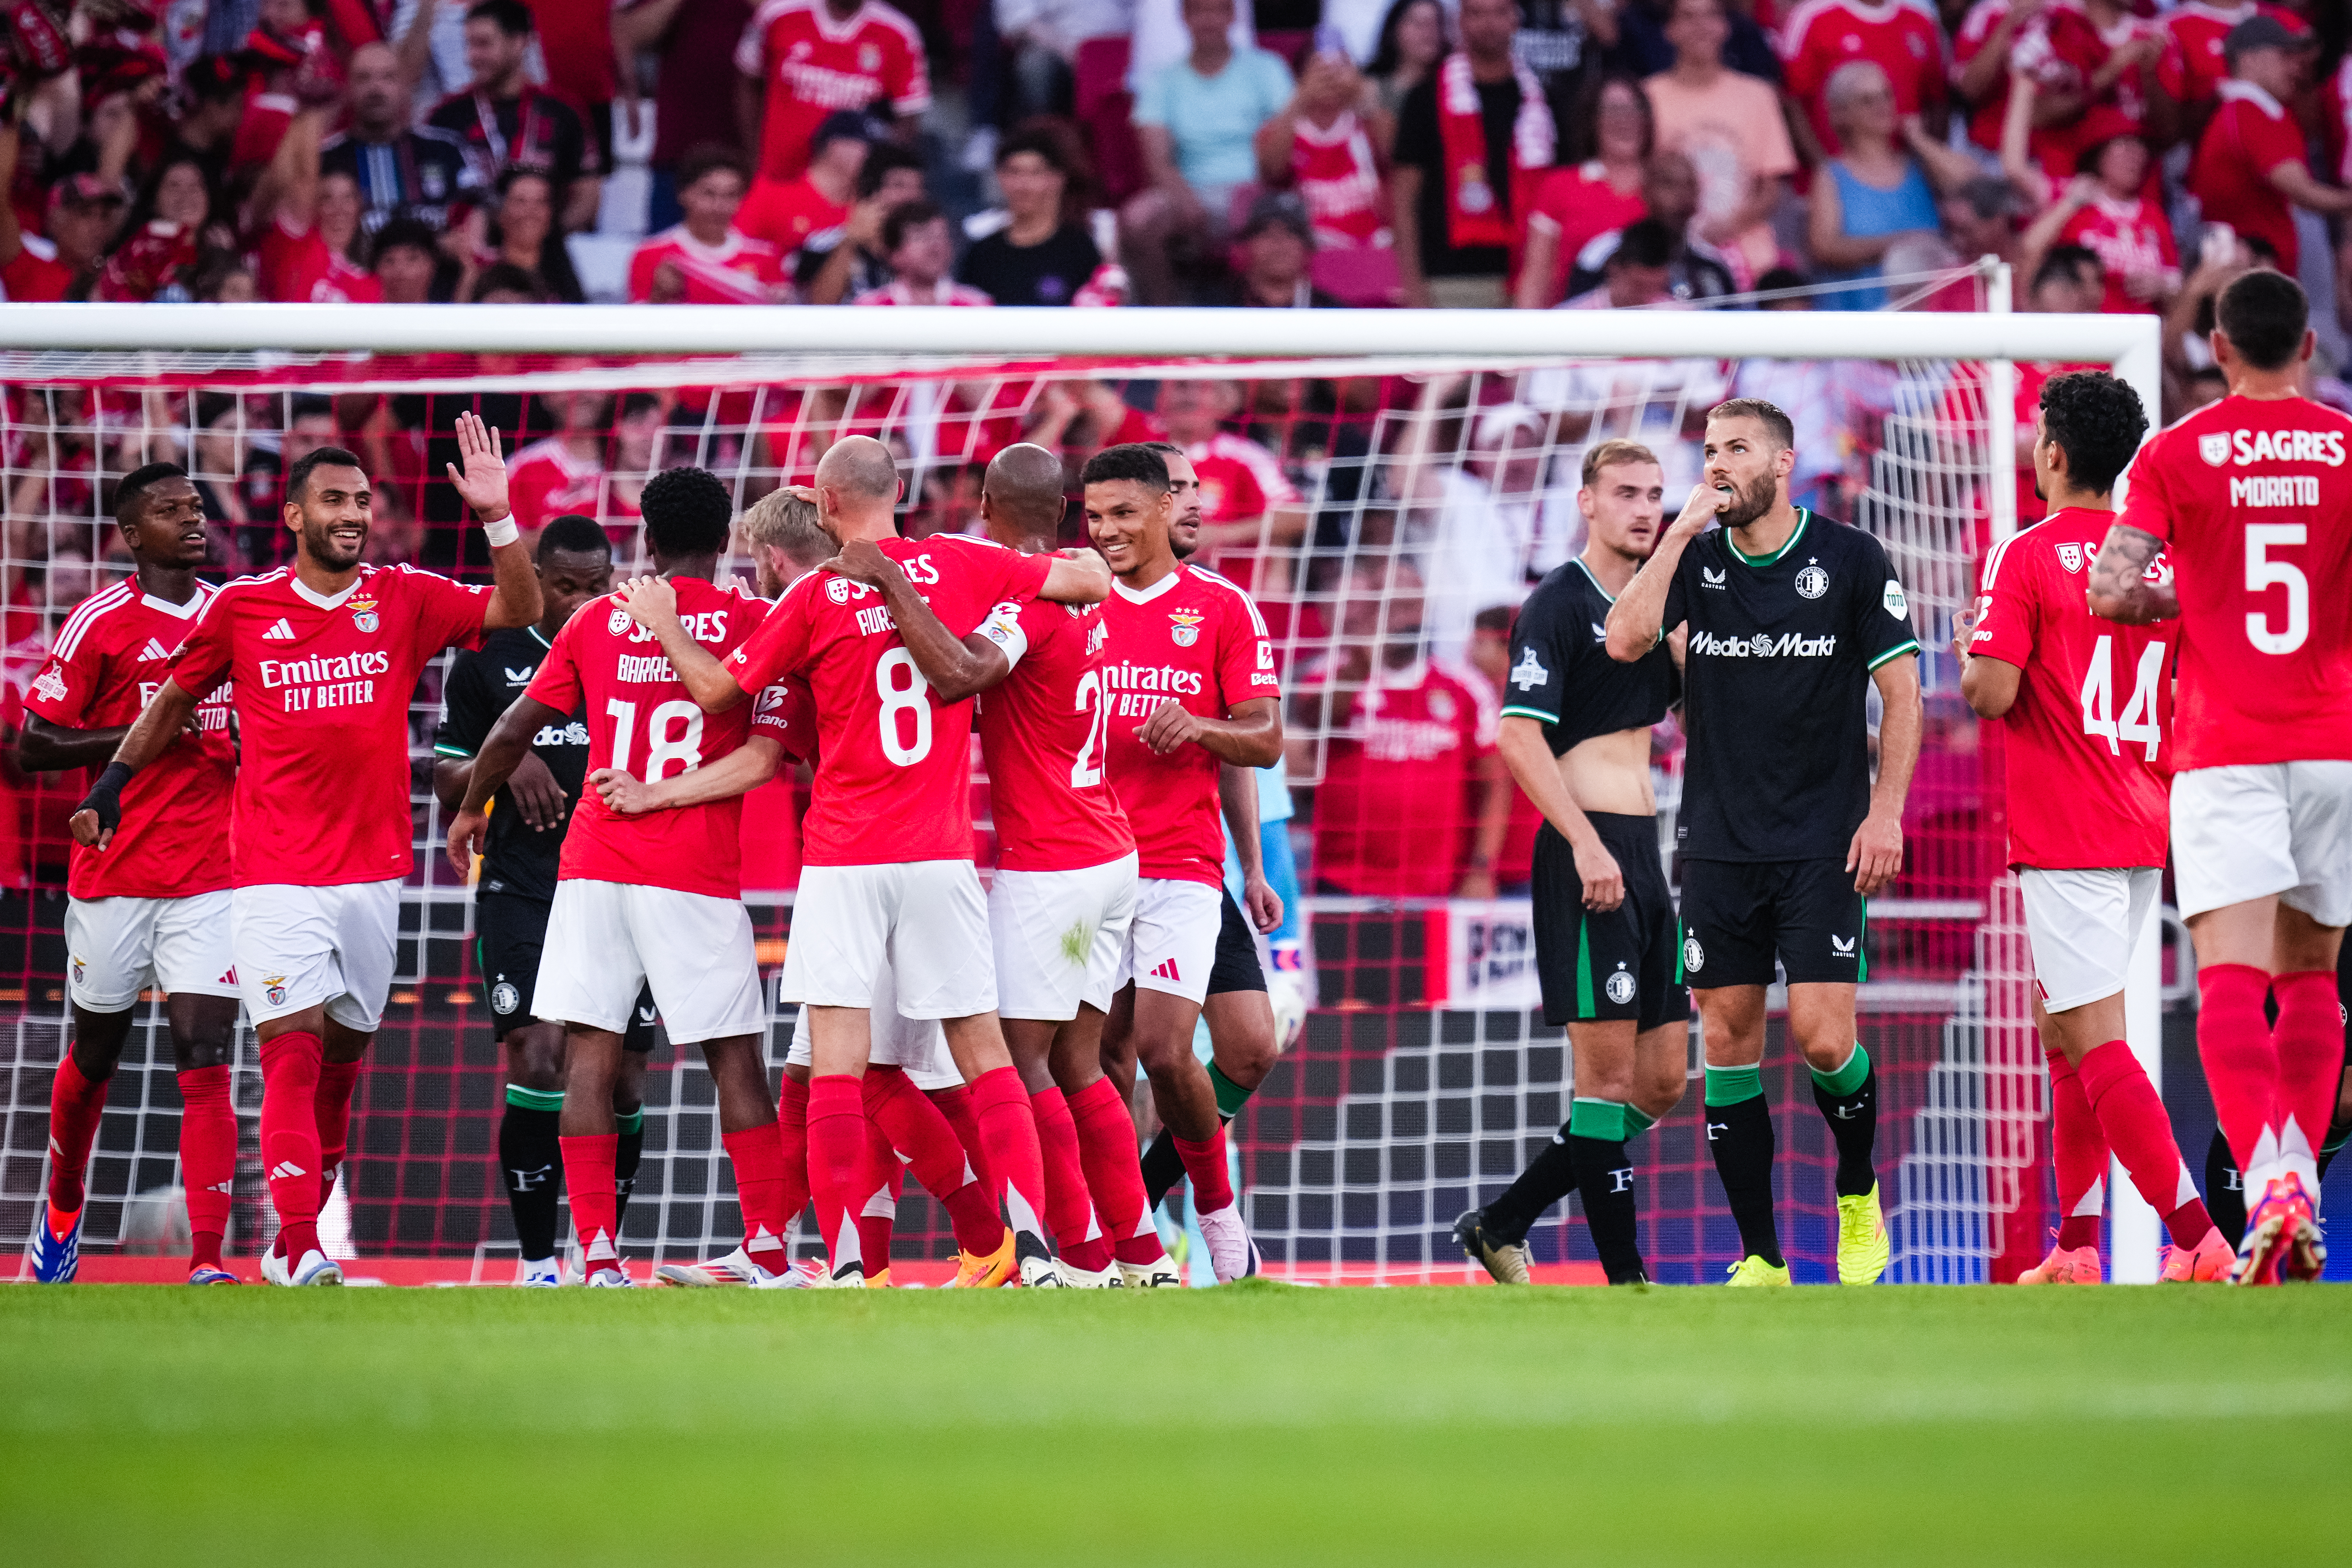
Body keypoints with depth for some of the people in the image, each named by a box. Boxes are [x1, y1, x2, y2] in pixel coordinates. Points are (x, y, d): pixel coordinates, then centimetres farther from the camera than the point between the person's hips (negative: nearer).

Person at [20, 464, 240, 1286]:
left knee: (205, 1059, -9)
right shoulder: (101, 623, -5)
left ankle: (208, 1260, -14)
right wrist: (147, 734, -15)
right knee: (94, 1056, 13)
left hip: (211, 875, 2)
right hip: (114, 873, -2)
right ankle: (62, 1212, 38)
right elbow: (32, 746, -6)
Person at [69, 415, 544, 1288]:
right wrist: (110, 786, 11)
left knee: (341, 1064, 10)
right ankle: (302, 1255, -20)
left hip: (373, 872, 3)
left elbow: (519, 612, -5)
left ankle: (294, 1239, 23)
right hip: (275, 879, -3)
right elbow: (176, 699, 15)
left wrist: (497, 519, -17)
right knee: (293, 1053, -14)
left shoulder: (405, 600, 4)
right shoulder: (240, 608, 1)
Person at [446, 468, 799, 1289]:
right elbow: (771, 757, -5)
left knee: (589, 1059, 1)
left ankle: (598, 1258, -5)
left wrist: (471, 809, 25)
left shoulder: (598, 622, 7)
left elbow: (514, 731, 9)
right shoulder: (755, 624, 0)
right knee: (736, 1062, 6)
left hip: (595, 866, 2)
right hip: (698, 878, -2)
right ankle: (767, 1250, 7)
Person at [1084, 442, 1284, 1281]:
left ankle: (1218, 1208, 7)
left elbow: (1265, 741, 2)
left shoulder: (1221, 608, 4)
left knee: (1164, 1051, -13)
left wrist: (1197, 726, -17)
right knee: (1105, 1056, -2)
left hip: (1182, 863, -2)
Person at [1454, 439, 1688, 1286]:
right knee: (1609, 1071, -8)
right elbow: (1519, 737, -14)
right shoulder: (1559, 603, -7)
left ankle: (1502, 1223, 17)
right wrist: (1585, 845, -22)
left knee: (1662, 1081, 9)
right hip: (1590, 848, -9)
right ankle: (1625, 1275, -5)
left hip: (1646, 852, 9)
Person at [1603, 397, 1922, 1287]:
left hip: (1824, 845, -3)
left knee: (1822, 1038, -10)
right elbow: (1625, 640, -11)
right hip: (1719, 842, 3)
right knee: (1727, 1041, 1)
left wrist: (1885, 813, -7)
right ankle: (1761, 1257, 6)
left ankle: (1858, 1197, 18)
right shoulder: (1695, 560, 5)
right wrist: (1683, 528, -11)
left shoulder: (1851, 560, -2)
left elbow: (1901, 689, 0)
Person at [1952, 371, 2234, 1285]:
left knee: (2094, 1041, -8)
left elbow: (1992, 692, -16)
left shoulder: (2026, 556, -10)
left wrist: (1973, 653, 5)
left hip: (2063, 834, -7)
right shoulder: (2166, 555, 9)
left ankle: (2199, 1242, -18)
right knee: (2062, 1027, 18)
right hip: (2145, 826, 7)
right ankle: (2076, 1252, 19)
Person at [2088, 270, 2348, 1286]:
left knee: (2231, 977, -11)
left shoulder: (2174, 456, 0)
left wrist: (2196, 598, 11)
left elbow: (2113, 594, -8)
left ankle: (2270, 1178, -30)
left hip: (2223, 750, -2)